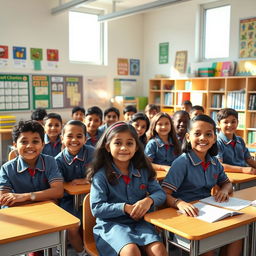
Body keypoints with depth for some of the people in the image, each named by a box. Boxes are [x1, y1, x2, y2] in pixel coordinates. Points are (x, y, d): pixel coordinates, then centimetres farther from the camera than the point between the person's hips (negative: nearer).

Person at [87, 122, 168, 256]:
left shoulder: (143, 171, 6)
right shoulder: (101, 175, -7)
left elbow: (160, 193, 6)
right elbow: (97, 208, -10)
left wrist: (149, 200, -17)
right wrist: (125, 208, -20)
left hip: (140, 222, 4)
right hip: (111, 224, -3)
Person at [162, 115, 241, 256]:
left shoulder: (214, 162, 6)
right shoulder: (182, 162, -14)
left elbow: (227, 183, 23)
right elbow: (164, 194, -20)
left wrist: (224, 190, 0)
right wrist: (180, 203, -40)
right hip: (187, 214, -6)